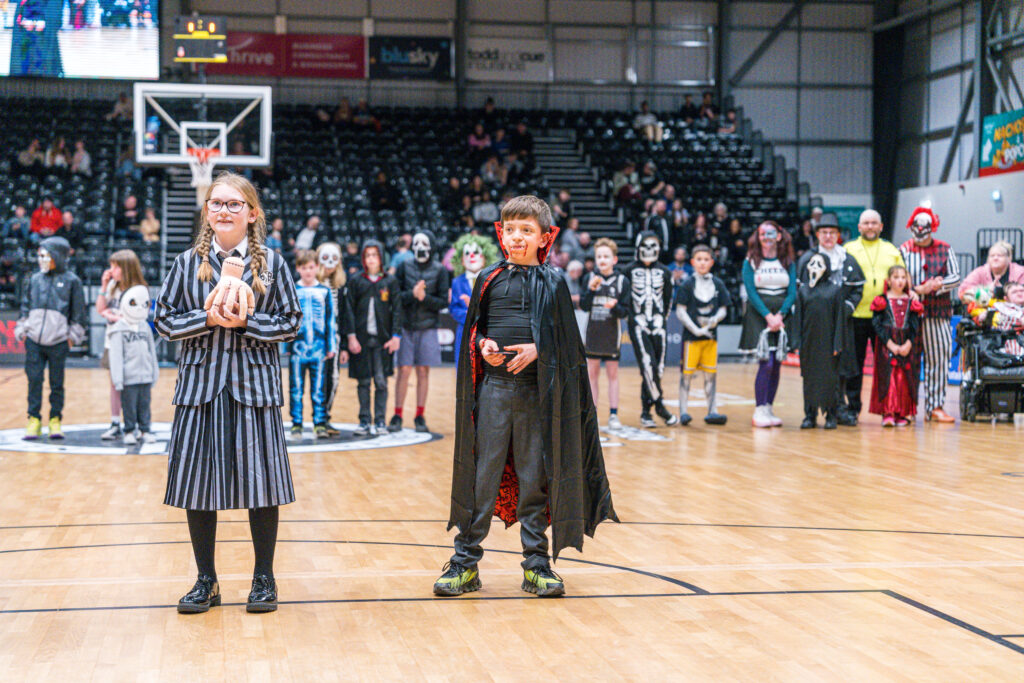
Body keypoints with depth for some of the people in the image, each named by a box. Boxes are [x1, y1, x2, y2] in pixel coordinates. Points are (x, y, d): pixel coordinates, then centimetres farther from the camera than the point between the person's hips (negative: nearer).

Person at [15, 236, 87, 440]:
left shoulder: (71, 281, 3)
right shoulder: (35, 279, 12)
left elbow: (79, 312, 5)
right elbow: (25, 306, 18)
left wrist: (73, 335, 1)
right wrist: (21, 329, 10)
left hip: (58, 341, -3)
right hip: (33, 339, 3)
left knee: (57, 382, 3)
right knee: (34, 379, 0)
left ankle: (55, 421, 12)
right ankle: (34, 420, 8)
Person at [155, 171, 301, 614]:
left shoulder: (271, 264, 3)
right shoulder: (187, 264, 6)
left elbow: (291, 324, 1)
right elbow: (165, 321, 4)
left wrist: (245, 323, -12)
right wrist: (208, 320, -12)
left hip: (254, 386, -1)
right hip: (200, 384, 1)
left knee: (260, 481, 0)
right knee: (197, 483, 3)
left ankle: (264, 580, 15)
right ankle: (206, 582, 16)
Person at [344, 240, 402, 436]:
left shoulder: (390, 282, 6)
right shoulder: (356, 281, 6)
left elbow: (396, 309, 4)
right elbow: (349, 310, 4)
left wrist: (396, 336, -4)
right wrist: (351, 335, -5)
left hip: (382, 338, 0)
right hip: (361, 338, 0)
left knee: (381, 381, -1)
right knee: (363, 382, 3)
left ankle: (380, 421, 5)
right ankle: (364, 421, 11)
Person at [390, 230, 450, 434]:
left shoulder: (439, 270, 2)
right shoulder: (404, 267, 3)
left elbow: (444, 302, -1)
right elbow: (394, 296, -2)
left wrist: (425, 297, -16)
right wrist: (412, 294, -18)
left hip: (428, 328, 0)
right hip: (406, 327, 0)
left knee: (423, 371, 5)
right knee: (404, 370, -1)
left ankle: (420, 416, 12)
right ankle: (397, 416, 5)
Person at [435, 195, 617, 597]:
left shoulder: (552, 282, 5)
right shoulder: (489, 279, 8)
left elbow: (564, 340, 3)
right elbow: (473, 328, 14)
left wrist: (536, 350, -13)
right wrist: (483, 345, -6)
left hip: (536, 390, -1)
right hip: (493, 386, 1)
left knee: (535, 477, 4)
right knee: (482, 474, 1)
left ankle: (537, 564, 13)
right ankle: (465, 561, 8)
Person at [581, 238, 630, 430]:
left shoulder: (621, 281, -4)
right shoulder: (590, 278, 1)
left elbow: (625, 311, -4)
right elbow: (584, 306, -3)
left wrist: (615, 307, -25)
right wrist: (591, 290, -18)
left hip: (612, 333, -2)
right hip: (592, 333, 2)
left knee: (613, 373, 3)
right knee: (592, 373, 8)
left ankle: (613, 414, 8)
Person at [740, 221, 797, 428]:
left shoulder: (788, 263, 10)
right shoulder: (751, 262, 2)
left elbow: (792, 292, 4)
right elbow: (751, 293, -5)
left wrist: (779, 315, -11)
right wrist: (768, 316, -16)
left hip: (782, 316, 3)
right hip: (758, 316, -3)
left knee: (777, 365, 1)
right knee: (766, 363, -13)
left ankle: (768, 409, 8)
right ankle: (759, 410, -8)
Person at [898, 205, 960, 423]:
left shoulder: (945, 249, 11)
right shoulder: (903, 250, 7)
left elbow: (956, 277, 6)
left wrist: (939, 285, -13)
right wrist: (918, 290, -14)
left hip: (937, 313, 1)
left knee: (939, 358, -2)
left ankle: (935, 407, 3)